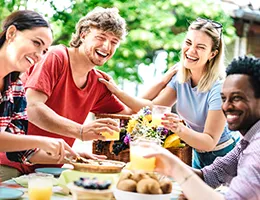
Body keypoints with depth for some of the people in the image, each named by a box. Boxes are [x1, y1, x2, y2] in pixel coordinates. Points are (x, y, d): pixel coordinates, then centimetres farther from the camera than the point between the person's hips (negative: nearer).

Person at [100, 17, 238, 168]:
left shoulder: (218, 88, -27)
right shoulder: (181, 77, -5)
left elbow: (210, 142, -27)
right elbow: (153, 107, -5)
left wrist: (180, 129, -44)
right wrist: (117, 91, -14)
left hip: (221, 157, -6)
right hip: (198, 156, 6)